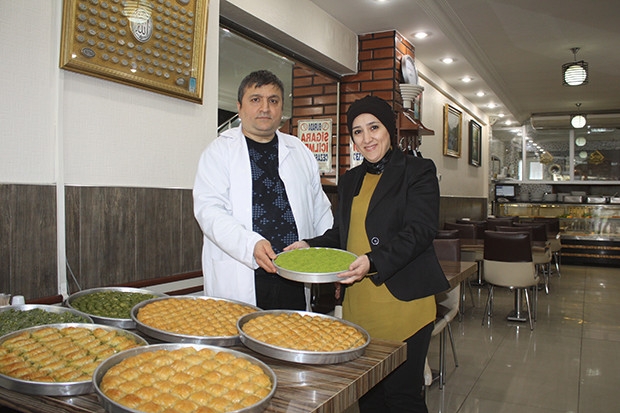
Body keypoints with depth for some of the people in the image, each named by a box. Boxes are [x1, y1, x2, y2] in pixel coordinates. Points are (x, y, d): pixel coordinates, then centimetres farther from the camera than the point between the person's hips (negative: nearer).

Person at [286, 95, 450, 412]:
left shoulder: (418, 171, -2)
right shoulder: (350, 180, 16)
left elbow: (419, 231, -14)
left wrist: (373, 262, -28)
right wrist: (309, 246, 0)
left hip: (402, 301, -5)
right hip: (357, 303, 6)